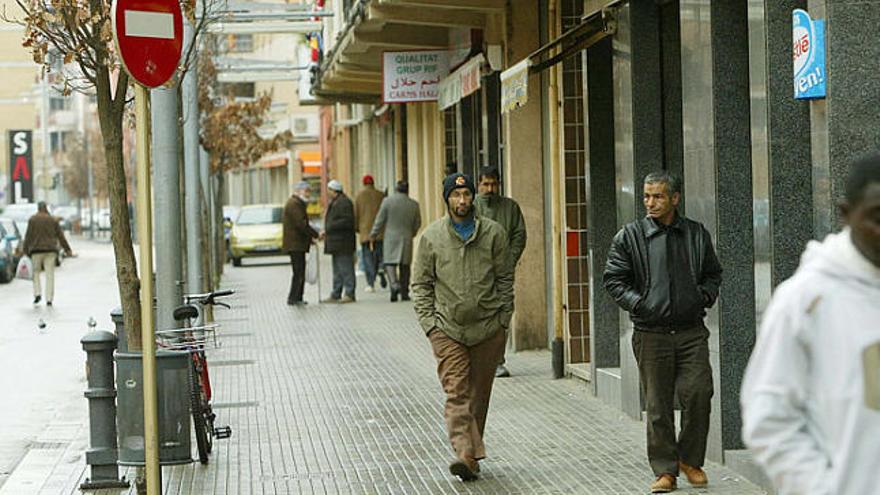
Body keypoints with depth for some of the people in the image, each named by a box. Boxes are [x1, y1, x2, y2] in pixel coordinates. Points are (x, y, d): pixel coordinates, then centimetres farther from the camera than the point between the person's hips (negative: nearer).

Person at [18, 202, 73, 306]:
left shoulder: (32, 219, -1)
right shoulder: (53, 220, 5)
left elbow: (28, 236, -2)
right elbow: (60, 235, 7)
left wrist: (25, 249, 5)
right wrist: (67, 249, 12)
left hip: (36, 250, -1)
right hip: (51, 250, 1)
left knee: (36, 272, 15)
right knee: (50, 274, 1)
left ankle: (37, 293, -3)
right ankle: (49, 299, -3)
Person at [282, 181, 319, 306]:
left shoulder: (298, 203, 23)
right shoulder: (294, 204, -12)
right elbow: (301, 224, -20)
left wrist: (310, 237, 14)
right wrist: (315, 235, -15)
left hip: (298, 244, 11)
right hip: (295, 244, -11)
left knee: (300, 273, 11)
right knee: (299, 272, -11)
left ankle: (297, 298, 13)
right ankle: (293, 298, -10)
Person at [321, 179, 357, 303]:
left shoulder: (344, 202, -14)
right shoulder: (334, 202, 19)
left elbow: (347, 221, -22)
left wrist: (328, 228, -20)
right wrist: (326, 232, 14)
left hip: (343, 243, -11)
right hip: (336, 242, 11)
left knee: (346, 268, -7)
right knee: (337, 270, 13)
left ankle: (349, 294, -5)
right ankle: (335, 295, 18)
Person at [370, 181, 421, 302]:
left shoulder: (388, 201, -6)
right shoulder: (414, 204, 2)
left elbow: (380, 220, -4)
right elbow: (417, 224, 9)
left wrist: (374, 234, 8)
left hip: (391, 237, -2)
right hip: (407, 238, 2)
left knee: (390, 263, 1)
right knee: (405, 265, 8)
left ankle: (394, 284, -22)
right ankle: (404, 292, 10)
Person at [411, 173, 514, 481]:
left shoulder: (493, 233, 4)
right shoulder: (432, 236, 3)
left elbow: (505, 279, 8)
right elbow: (421, 284, 6)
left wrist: (503, 318, 2)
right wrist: (428, 323, -3)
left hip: (488, 329, 1)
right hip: (447, 329, -1)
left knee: (479, 395, 8)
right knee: (456, 393, -12)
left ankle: (471, 452, 19)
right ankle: (466, 453, -19)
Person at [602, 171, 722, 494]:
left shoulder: (697, 234, 10)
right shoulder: (629, 237, 2)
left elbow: (713, 273, 21)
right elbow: (613, 279, 3)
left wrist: (705, 296, 4)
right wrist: (638, 303, -8)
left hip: (691, 331, 2)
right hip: (651, 334, -1)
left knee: (698, 393, -5)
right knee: (658, 405, 2)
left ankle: (690, 460, 15)